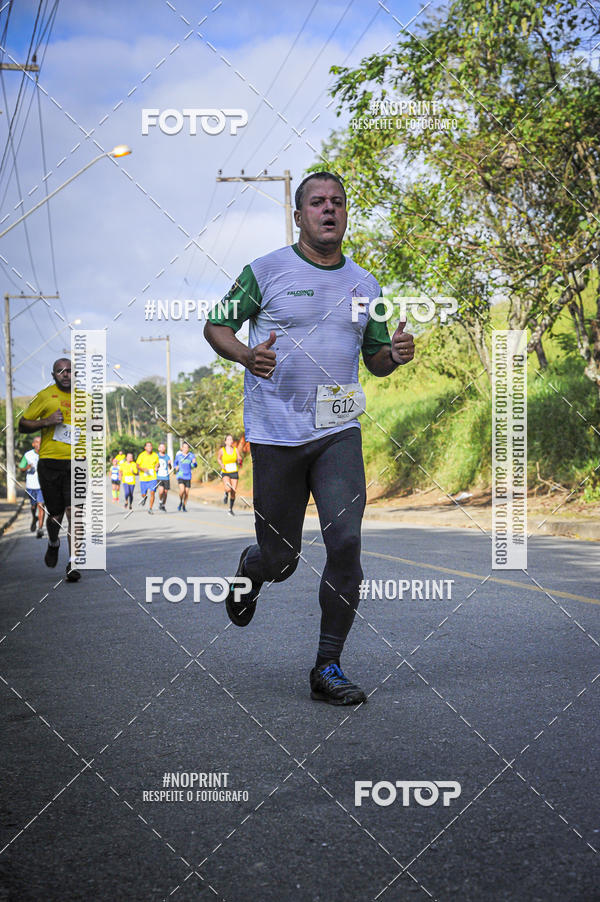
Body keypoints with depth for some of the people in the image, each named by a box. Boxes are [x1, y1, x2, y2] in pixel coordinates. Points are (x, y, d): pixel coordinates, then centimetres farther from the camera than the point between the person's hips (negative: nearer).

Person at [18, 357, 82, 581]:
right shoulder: (45, 396, 1)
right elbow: (22, 425, 2)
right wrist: (46, 421, -14)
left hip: (76, 462, 1)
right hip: (49, 461, -1)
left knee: (73, 511, -13)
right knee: (55, 514, 5)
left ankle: (73, 563, -10)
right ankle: (53, 543, 39)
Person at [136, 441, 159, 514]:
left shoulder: (155, 455, 3)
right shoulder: (142, 455, -5)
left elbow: (157, 463, 20)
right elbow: (137, 466, -4)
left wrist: (156, 467, -1)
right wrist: (143, 469, -23)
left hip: (152, 478, 1)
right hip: (143, 478, -1)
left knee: (152, 493, -13)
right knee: (144, 494, 4)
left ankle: (150, 508, -4)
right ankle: (144, 498, 41)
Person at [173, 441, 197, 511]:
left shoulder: (191, 455, 1)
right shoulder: (178, 455, 1)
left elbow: (194, 466, -5)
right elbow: (175, 463, 18)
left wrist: (194, 463, -28)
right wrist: (175, 467, -4)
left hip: (188, 476, 1)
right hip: (180, 476, -1)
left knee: (186, 492, 4)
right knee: (182, 490, -20)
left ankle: (184, 506, 24)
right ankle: (180, 502, 7)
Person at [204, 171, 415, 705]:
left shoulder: (366, 284, 12)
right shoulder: (266, 271, 0)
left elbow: (376, 360, 19)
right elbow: (216, 326, 4)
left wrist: (394, 354, -5)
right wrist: (247, 355, -18)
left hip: (339, 432, 3)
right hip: (276, 434, -2)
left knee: (346, 541, -13)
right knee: (281, 559, 4)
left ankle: (328, 668, 0)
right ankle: (248, 572, 43)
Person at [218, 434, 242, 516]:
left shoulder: (236, 450, 2)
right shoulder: (222, 450, -3)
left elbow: (239, 462, 5)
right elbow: (219, 459, 15)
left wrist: (239, 461, -18)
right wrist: (221, 464, -4)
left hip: (234, 472, 2)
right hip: (225, 472, -2)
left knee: (233, 492, 0)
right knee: (228, 489, -26)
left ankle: (231, 509, 17)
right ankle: (226, 494, 12)